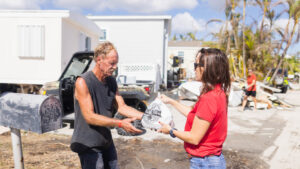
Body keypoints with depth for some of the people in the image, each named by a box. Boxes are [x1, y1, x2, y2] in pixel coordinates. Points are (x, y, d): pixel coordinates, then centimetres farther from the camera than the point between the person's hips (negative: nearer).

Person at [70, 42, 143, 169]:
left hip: (106, 141, 7)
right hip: (89, 144, -7)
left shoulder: (112, 81, 4)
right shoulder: (83, 82, -19)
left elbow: (121, 106, -1)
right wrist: (120, 123, -29)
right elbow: (89, 117, -23)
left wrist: (145, 116, -14)